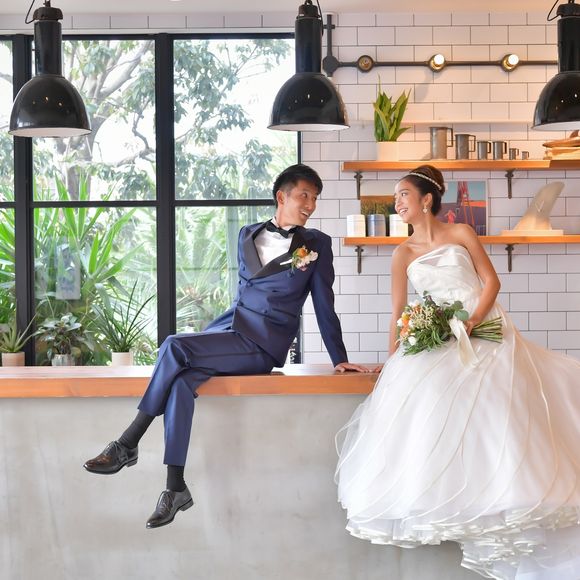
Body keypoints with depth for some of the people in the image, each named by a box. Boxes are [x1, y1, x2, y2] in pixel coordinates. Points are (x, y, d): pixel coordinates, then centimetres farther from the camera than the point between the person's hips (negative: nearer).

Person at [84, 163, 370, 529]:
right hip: (228, 331, 5)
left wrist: (340, 360, 8)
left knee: (175, 347, -27)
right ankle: (176, 489, -25)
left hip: (263, 345, -5)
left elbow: (324, 306, 8)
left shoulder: (317, 244, 6)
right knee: (181, 380, -27)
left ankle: (127, 444, -21)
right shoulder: (248, 236, 18)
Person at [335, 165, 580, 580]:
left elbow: (491, 281, 1)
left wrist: (472, 321, -15)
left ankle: (505, 500, -6)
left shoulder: (461, 234, 5)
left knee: (496, 405, -18)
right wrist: (392, 359, 1)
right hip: (440, 340, 2)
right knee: (427, 399, -22)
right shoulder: (404, 254, 12)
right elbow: (399, 312, 10)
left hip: (485, 331, -2)